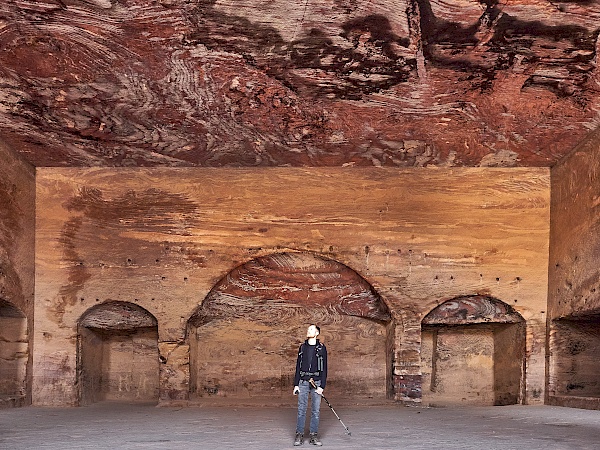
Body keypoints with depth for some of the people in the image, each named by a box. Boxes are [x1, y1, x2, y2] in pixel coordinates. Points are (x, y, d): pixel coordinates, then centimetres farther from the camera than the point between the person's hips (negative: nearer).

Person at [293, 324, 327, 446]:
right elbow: (298, 366, 12)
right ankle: (299, 435, 4)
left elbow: (324, 368, 0)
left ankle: (314, 436, 7)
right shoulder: (302, 347, 11)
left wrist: (322, 386, -8)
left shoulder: (321, 348, 2)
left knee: (316, 410, 0)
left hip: (316, 382, -2)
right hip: (303, 382, 2)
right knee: (301, 409, -1)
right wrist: (296, 384, 5)